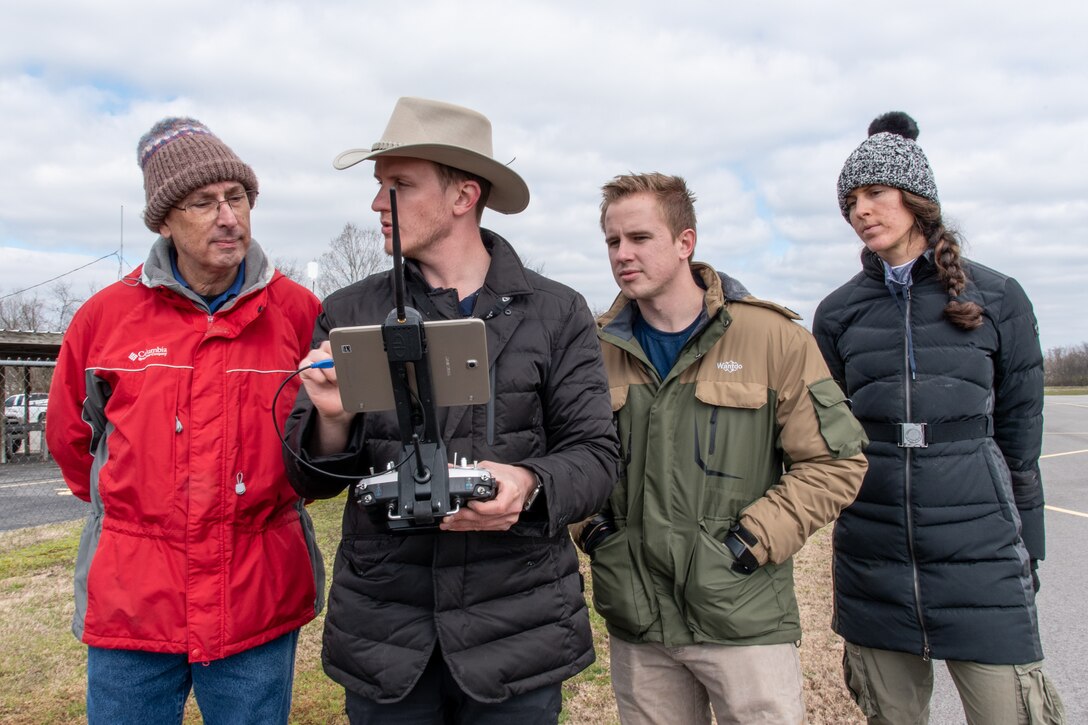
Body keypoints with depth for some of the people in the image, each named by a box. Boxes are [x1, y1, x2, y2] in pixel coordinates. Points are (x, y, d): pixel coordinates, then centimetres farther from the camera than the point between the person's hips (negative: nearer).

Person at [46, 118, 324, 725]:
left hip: (259, 606, 0)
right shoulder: (106, 315, -2)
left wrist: (261, 498, 7)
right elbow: (71, 435, 13)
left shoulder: (300, 312, -5)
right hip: (131, 600, 1)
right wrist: (139, 509, 13)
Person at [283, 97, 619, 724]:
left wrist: (531, 485, -23)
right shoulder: (348, 315, 2)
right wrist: (333, 420, -18)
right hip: (382, 632, 2)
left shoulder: (558, 314, -2)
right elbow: (308, 480, 3)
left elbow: (595, 454, -2)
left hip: (519, 623, -1)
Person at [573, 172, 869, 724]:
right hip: (636, 622, 3)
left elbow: (836, 461, -3)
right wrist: (590, 526, 1)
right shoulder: (597, 346, 4)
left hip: (745, 619, -3)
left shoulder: (771, 337, -5)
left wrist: (753, 541, -10)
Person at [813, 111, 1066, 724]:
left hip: (981, 559, -1)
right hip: (873, 565, 2)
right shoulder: (839, 312, 5)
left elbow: (1020, 435, 6)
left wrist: (1027, 550, 8)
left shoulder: (997, 298, 2)